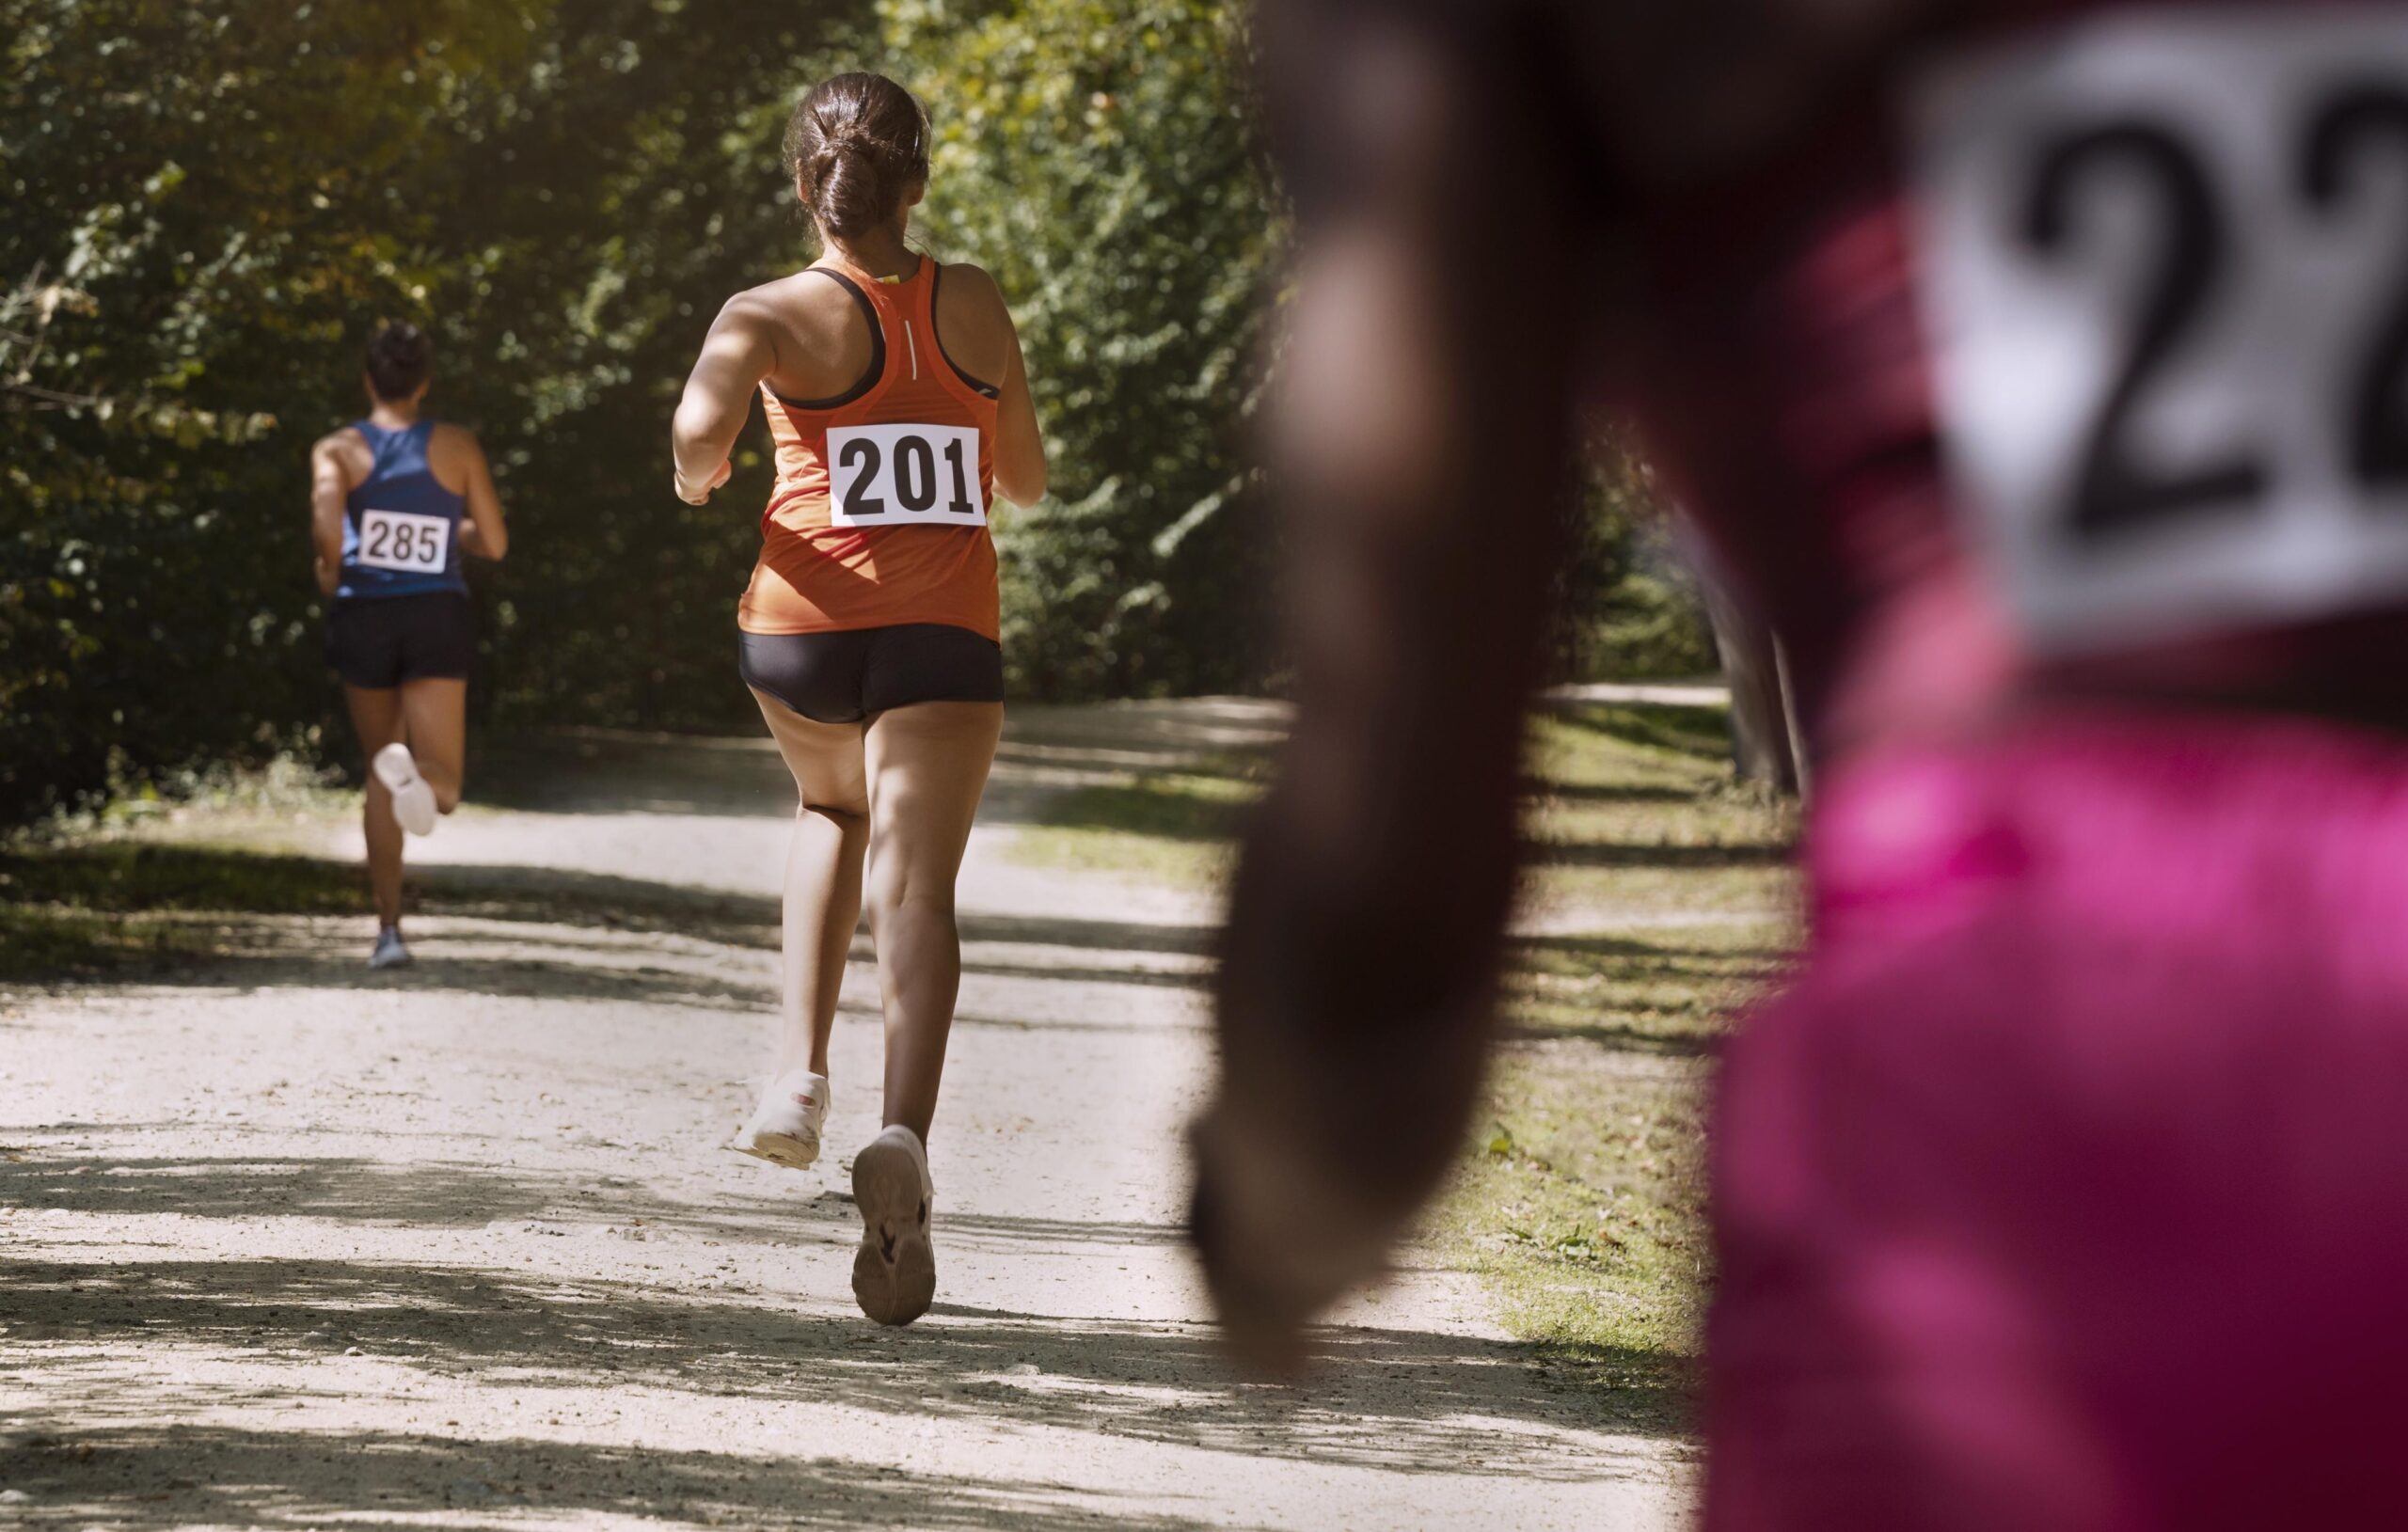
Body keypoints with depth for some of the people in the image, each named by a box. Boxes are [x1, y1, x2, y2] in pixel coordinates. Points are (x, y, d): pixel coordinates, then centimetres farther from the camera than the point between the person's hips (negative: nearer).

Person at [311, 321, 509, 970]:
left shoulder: (337, 450, -1)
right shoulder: (458, 448, 2)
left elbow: (328, 528, -17)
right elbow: (493, 543, 3)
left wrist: (328, 571, 4)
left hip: (363, 618, 1)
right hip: (438, 618, -1)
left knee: (379, 777, 17)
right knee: (442, 789, -4)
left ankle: (389, 928, 12)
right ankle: (413, 769, -42)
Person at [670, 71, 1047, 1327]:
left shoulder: (769, 317, -1)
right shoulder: (975, 306, 8)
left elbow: (703, 432, -20)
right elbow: (1027, 483, 17)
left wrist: (697, 475, 2)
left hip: (804, 622, 1)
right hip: (946, 635, 0)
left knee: (834, 809, 31)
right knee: (917, 888, -11)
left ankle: (802, 1067, 16)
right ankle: (903, 1137, -36)